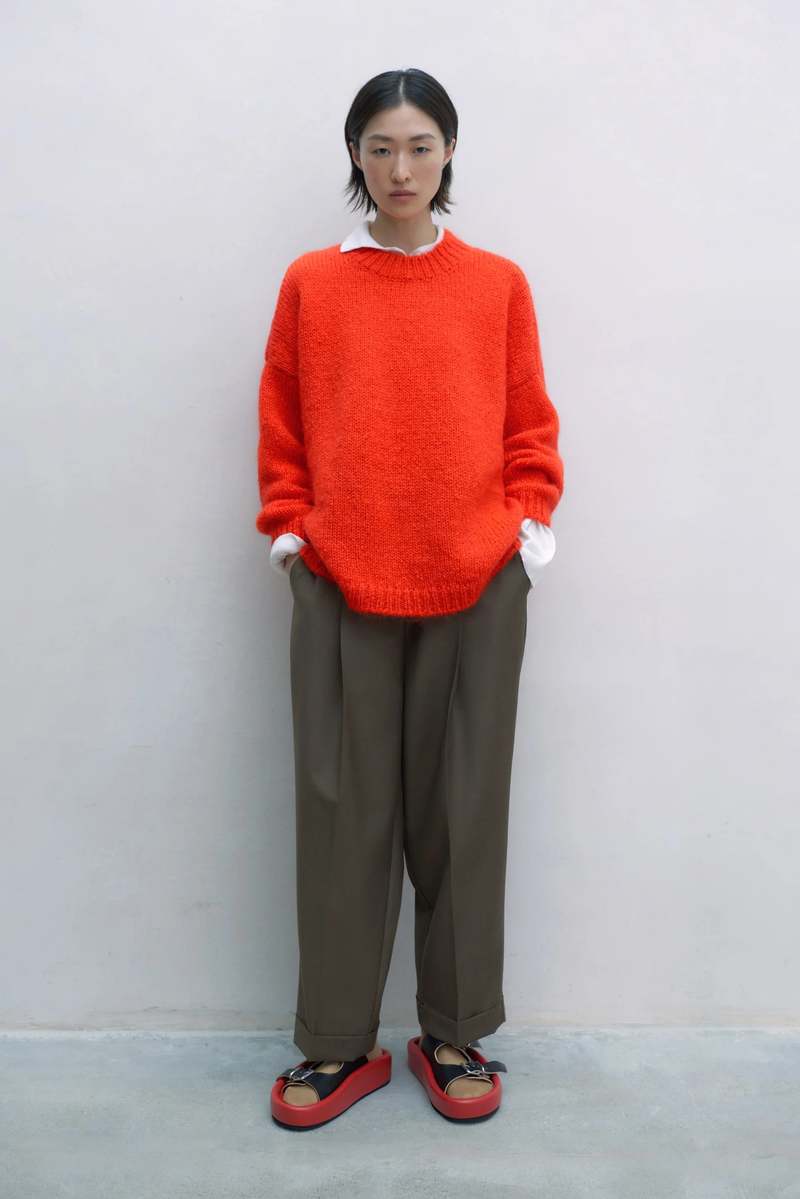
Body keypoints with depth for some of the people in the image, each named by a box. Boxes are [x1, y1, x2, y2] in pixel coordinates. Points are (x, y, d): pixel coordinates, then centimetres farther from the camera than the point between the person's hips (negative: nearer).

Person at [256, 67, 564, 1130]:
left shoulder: (499, 285, 9)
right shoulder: (311, 283, 9)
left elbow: (531, 426, 10)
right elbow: (281, 425, 10)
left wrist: (528, 525, 0)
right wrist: (289, 528, 1)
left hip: (477, 586, 0)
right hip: (340, 585, 0)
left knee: (463, 810, 6)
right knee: (343, 811, 3)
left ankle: (456, 1035, 23)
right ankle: (338, 1043, 19)